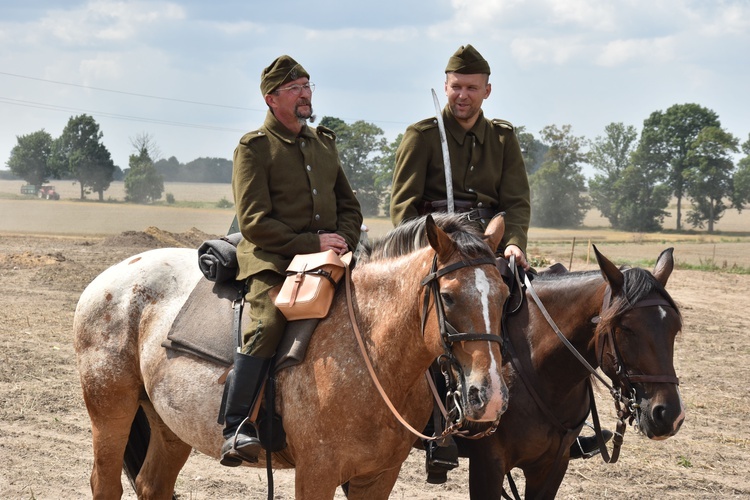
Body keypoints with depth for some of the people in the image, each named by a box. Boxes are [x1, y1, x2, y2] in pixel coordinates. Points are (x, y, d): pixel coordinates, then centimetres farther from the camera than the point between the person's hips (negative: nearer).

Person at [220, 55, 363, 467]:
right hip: (271, 261, -6)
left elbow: (349, 206, 24)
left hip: (327, 257, 6)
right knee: (267, 322, -31)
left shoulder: (324, 143, 19)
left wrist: (344, 242, 2)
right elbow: (254, 223, -9)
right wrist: (312, 243, -15)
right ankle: (235, 427, -30)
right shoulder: (254, 148, -1)